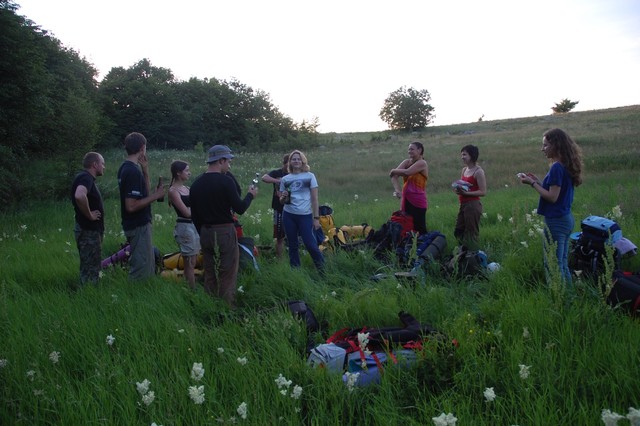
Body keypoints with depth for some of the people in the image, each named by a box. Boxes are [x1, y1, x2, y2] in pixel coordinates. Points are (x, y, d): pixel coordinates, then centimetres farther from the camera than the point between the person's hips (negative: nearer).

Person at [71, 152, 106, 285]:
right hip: (89, 231, -10)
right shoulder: (86, 178, -18)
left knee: (89, 268, 18)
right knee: (90, 270, -4)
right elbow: (80, 196, -38)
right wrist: (89, 215, -25)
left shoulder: (86, 178, 13)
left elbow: (81, 196, 31)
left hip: (90, 230, 10)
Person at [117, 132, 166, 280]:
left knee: (149, 265, 21)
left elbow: (143, 193, 17)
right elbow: (131, 206, -26)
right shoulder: (133, 171, -21)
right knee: (142, 270, -1)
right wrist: (155, 196, -18)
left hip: (136, 225, 10)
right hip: (138, 226, -10)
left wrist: (145, 171, 6)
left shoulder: (125, 167, 9)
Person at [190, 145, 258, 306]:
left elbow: (194, 216, 12)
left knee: (210, 276, 14)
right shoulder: (226, 181, -14)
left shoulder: (196, 183, 7)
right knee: (227, 277, 0)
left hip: (205, 233, 7)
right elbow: (240, 208, -13)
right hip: (224, 232, -7)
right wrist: (251, 195, 4)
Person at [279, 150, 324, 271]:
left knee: (310, 244, -8)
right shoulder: (285, 179, 7)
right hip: (288, 215, 3)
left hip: (305, 215, -3)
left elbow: (314, 198, -1)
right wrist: (283, 198, -12)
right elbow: (281, 201, 12)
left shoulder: (310, 176, 0)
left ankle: (323, 268, 11)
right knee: (292, 245, 9)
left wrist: (316, 218, -6)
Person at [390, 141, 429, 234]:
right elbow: (394, 175, -4)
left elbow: (407, 172, -23)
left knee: (420, 228, -6)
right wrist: (398, 190, -18)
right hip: (406, 200, 6)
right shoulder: (406, 162, 9)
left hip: (418, 202, -6)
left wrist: (394, 171, -7)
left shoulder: (422, 163, -7)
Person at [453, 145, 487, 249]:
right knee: (458, 232, 15)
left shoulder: (478, 171, -12)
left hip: (473, 205, -9)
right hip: (463, 204, 9)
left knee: (471, 233, -1)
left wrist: (466, 193, -24)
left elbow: (483, 192, -17)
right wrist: (458, 189, -1)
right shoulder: (464, 170, 11)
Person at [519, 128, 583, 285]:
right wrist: (538, 181, 11)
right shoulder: (566, 166, 11)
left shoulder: (557, 167, -17)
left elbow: (552, 197, -19)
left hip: (556, 221, -10)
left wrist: (533, 183, -12)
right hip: (566, 219, 10)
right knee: (563, 265, 17)